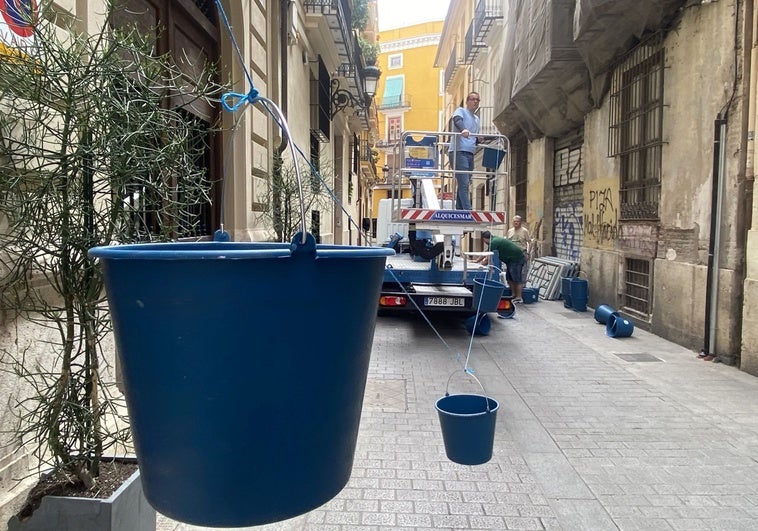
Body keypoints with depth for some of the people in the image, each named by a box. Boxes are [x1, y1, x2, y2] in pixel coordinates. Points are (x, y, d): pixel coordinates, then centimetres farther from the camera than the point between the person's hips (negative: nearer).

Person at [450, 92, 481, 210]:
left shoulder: (476, 118, 26)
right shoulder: (460, 111, 4)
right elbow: (457, 120, -19)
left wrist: (480, 140, 6)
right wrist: (463, 129, -40)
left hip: (470, 153, 8)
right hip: (459, 152, -8)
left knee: (463, 185, 7)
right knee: (464, 184, -15)